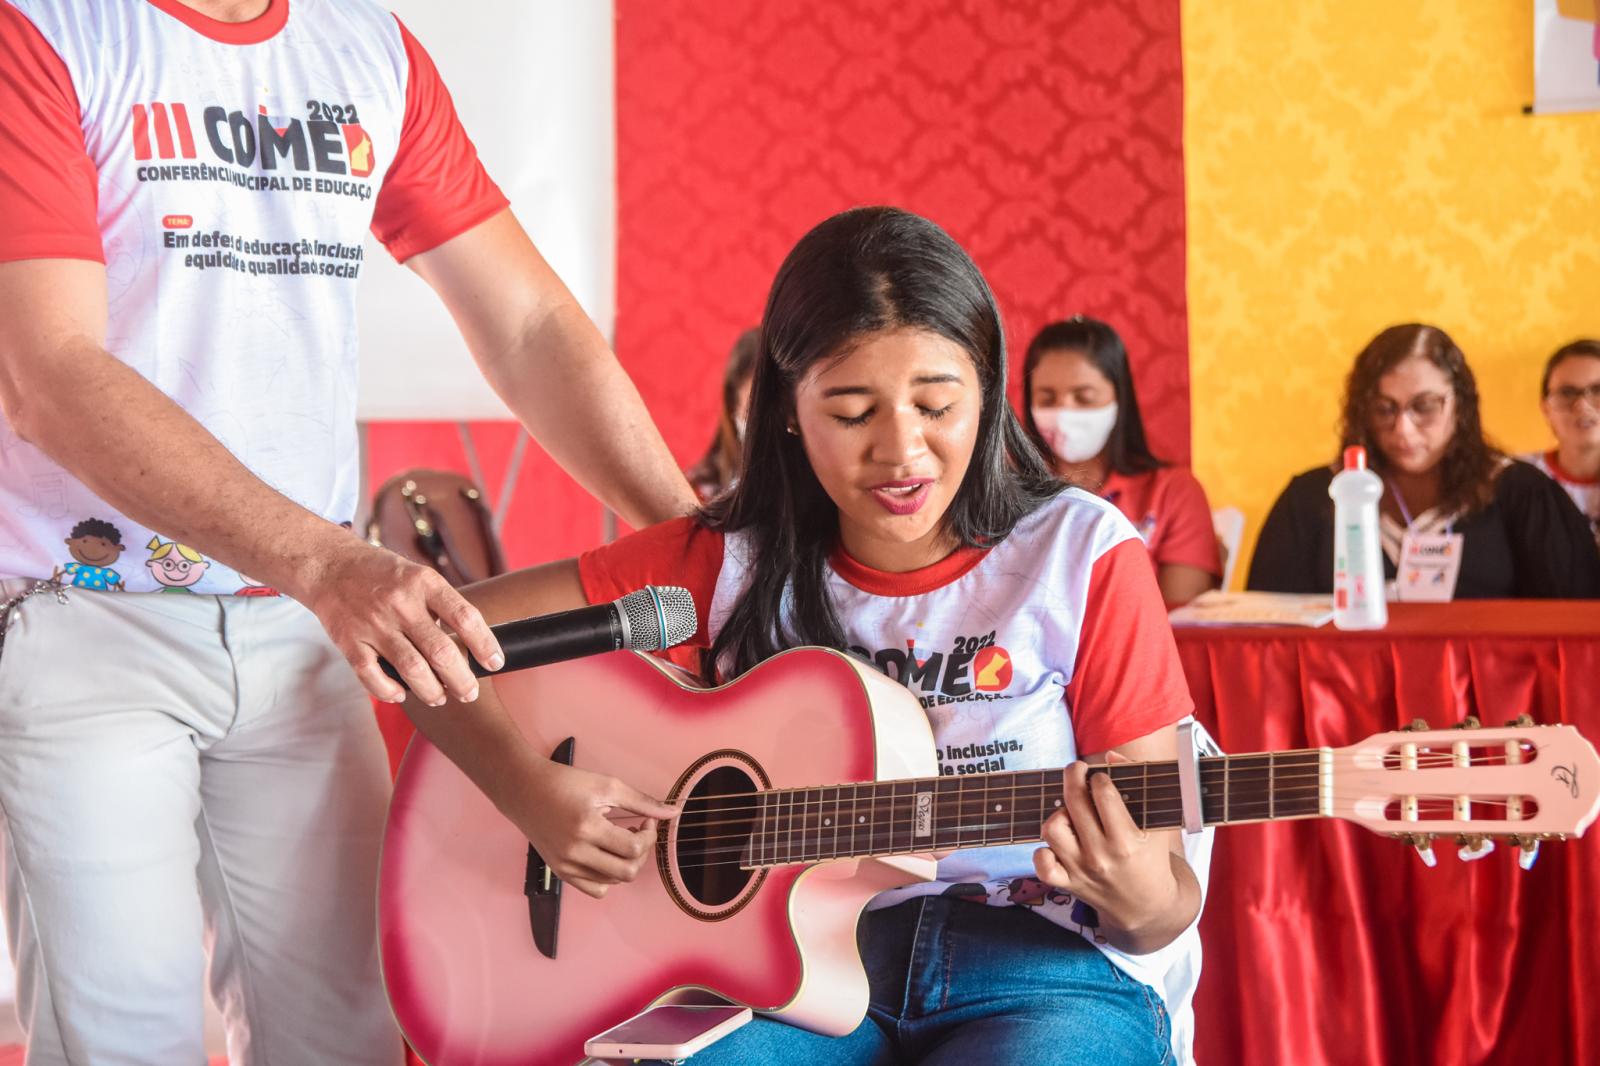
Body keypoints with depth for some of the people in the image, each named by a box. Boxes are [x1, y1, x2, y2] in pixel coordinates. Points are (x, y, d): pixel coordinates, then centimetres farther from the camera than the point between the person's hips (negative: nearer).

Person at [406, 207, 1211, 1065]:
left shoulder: (1082, 556, -2)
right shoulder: (730, 560, 3)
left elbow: (1169, 913, -1)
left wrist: (1139, 898, -25)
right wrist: (530, 791, -14)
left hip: (1039, 972, -1)